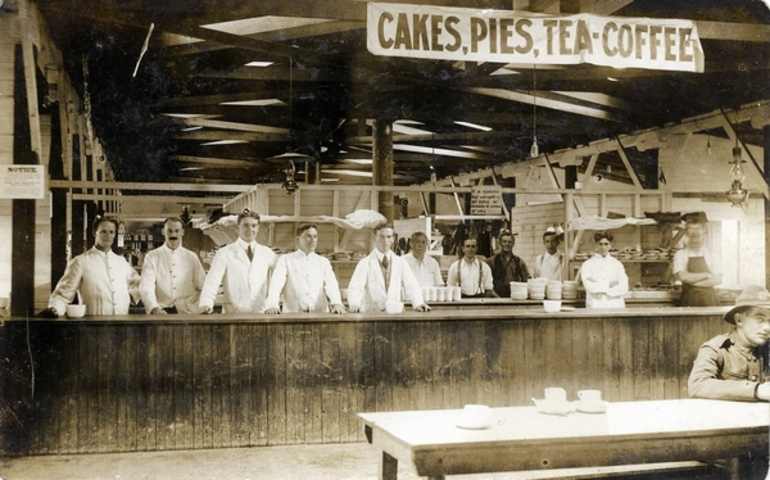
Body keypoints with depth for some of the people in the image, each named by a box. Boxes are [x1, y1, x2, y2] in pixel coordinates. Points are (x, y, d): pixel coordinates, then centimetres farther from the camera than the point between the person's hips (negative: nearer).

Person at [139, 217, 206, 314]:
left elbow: (202, 288, 12)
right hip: (161, 312, -2)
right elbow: (146, 287, -5)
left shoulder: (192, 257, 12)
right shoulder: (152, 256, 6)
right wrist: (154, 308, -22)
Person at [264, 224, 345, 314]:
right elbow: (276, 283, -4)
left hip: (320, 314, 1)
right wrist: (272, 305, -23)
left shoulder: (324, 262, 16)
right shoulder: (285, 260, 10)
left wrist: (337, 303, -20)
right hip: (293, 314, -1)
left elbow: (331, 284, 0)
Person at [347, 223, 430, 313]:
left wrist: (418, 304, -17)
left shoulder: (401, 262, 13)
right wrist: (354, 305, -31)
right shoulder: (365, 263, 3)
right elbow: (355, 288, -9)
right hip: (370, 315, -3)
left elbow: (411, 286, 4)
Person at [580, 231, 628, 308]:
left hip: (615, 306, 2)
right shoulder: (587, 264, 5)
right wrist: (608, 284, -3)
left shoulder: (617, 264, 10)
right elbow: (589, 287, -7)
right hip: (596, 306, -2)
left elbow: (623, 288, 1)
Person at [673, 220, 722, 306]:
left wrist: (694, 281, -10)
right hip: (689, 301, -2)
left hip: (709, 300, 2)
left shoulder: (707, 253, 9)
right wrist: (706, 275, -5)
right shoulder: (680, 254, 3)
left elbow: (717, 279, 3)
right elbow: (682, 276, -12)